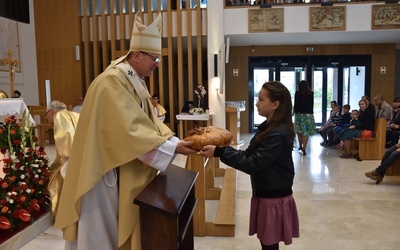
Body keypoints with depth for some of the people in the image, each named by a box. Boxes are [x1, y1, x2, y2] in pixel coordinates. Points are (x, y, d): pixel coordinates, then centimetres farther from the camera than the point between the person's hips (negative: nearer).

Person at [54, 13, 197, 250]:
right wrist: (172, 148, -27)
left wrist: (175, 141, -9)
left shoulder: (136, 81, 8)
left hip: (123, 169, 9)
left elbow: (148, 122, 6)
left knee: (118, 226, 22)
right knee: (102, 230, 9)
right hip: (104, 170, -9)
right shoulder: (112, 82, -24)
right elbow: (129, 131, -30)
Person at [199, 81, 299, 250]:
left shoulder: (278, 134, -23)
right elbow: (249, 155, 5)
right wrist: (219, 150, -7)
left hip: (274, 198, -9)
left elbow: (252, 164, -26)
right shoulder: (268, 127, 7)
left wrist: (219, 152, -28)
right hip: (265, 195, 9)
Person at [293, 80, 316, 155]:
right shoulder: (310, 93, 3)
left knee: (299, 130, 15)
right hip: (308, 113, 0)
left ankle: (300, 146, 23)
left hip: (299, 113, 0)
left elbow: (296, 103, -2)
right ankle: (304, 149, -10)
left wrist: (294, 111, 9)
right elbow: (312, 104, 7)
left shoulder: (297, 93, -2)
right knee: (306, 132, -3)